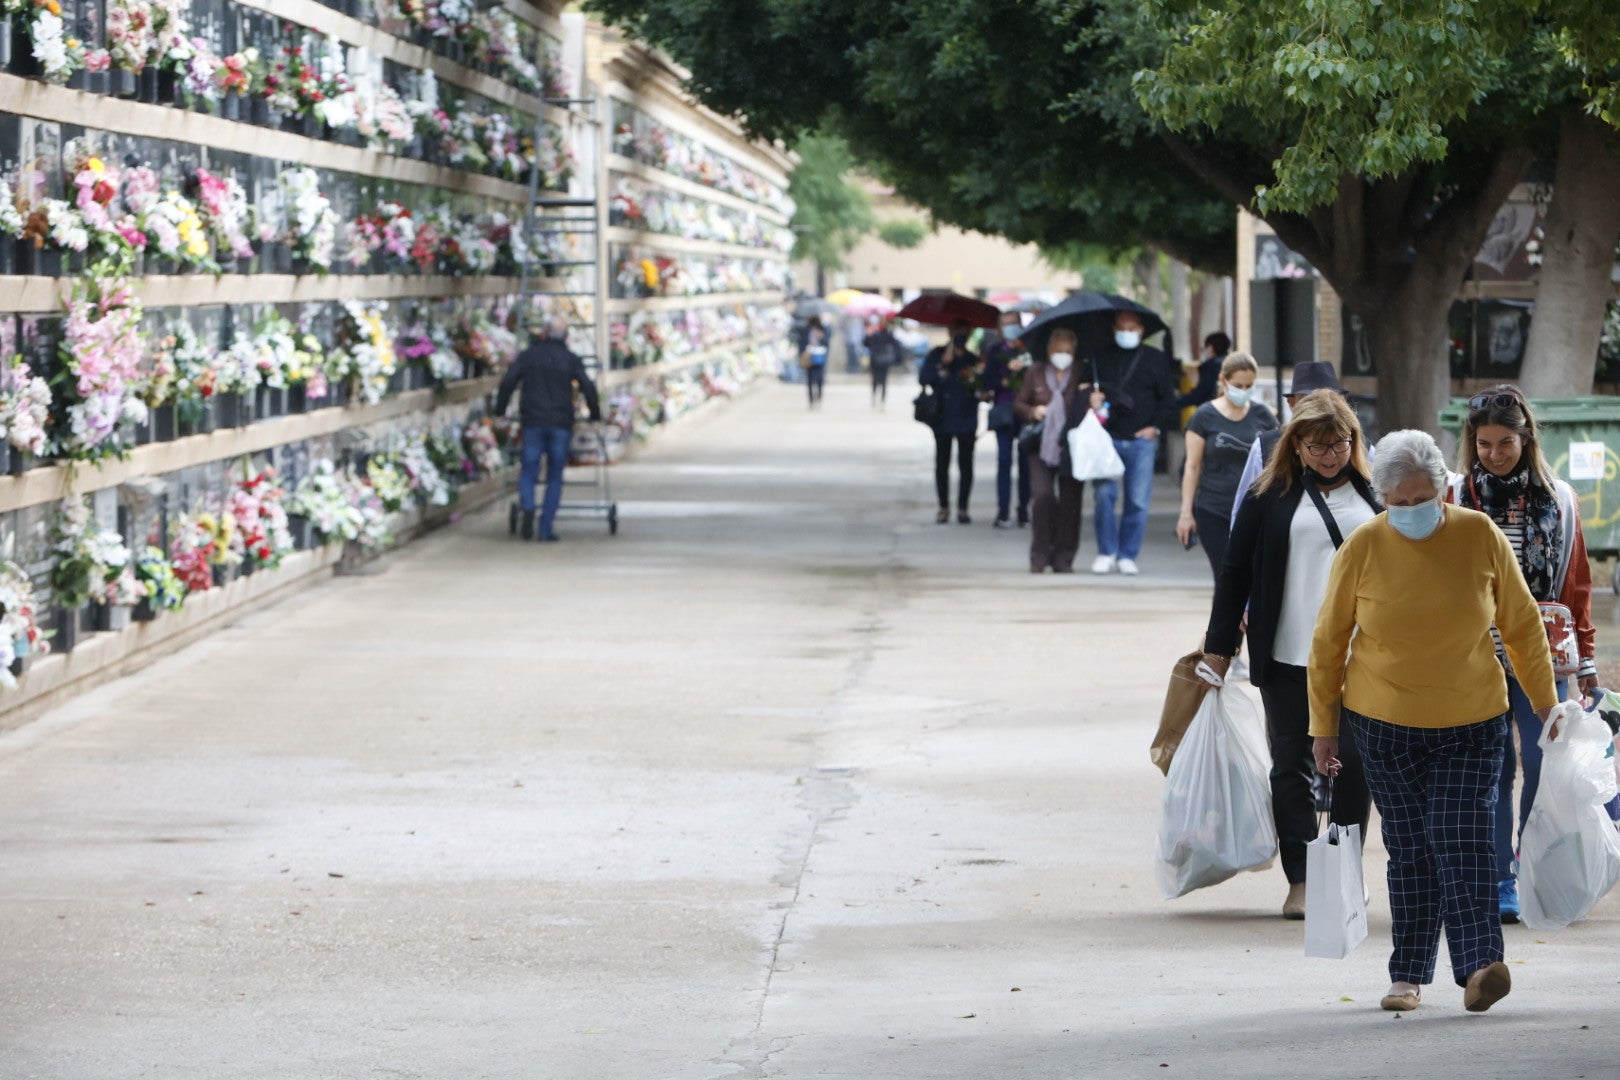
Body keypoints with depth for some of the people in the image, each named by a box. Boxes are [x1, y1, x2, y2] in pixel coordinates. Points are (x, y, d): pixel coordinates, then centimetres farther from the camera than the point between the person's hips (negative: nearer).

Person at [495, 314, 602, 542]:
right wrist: (595, 414, 13)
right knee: (555, 476, 6)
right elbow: (588, 388, 1)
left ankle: (528, 507, -25)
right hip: (561, 424, 0)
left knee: (528, 471, 6)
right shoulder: (571, 360, 5)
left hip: (533, 422, 0)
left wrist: (499, 411, 9)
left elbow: (508, 383, 0)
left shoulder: (527, 356, 6)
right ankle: (547, 529, -1)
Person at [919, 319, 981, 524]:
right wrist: (943, 365, -15)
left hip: (966, 419, 1)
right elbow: (924, 379, -8)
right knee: (942, 463, 3)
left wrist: (974, 379, -12)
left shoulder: (972, 360, 9)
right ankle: (944, 507, 11)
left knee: (966, 464, -1)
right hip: (943, 417, -1)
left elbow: (983, 389, 8)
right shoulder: (937, 355, 4)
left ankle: (962, 508, 4)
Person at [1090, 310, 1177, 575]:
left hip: (1142, 440, 0)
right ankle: (1106, 553, 2)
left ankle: (1127, 555, 9)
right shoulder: (1102, 358, 13)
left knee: (1138, 501, -1)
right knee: (1105, 495, -10)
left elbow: (1168, 399, 11)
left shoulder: (1155, 360, 10)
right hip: (1108, 437, 0)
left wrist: (1156, 427, 0)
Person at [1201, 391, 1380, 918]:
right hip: (1288, 657, -1)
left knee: (1353, 766, 2)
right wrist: (1219, 646, 4)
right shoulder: (1271, 497, 3)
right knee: (1292, 766, 1)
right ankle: (1300, 882, 5)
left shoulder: (1373, 494, 9)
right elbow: (1235, 572, 6)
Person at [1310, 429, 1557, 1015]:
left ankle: (1479, 966, -17)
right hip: (1385, 724, 0)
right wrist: (1324, 727, 5)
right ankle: (1409, 974, 11)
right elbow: (1328, 641, 3)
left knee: (1464, 842, -11)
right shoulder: (1363, 548, -7)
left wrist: (1545, 701, 9)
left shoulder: (1480, 536, -5)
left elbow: (1522, 624, 5)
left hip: (1472, 724, 0)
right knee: (1410, 848, 3)